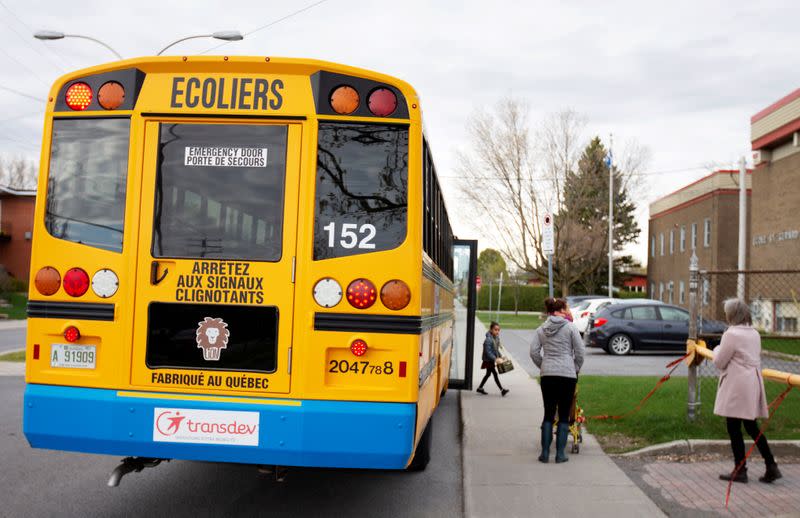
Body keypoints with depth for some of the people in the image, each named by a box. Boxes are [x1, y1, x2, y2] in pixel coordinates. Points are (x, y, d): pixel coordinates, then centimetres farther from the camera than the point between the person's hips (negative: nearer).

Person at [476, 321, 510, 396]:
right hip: (488, 360, -9)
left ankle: (480, 388, 28)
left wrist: (500, 357, 6)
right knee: (495, 374, -8)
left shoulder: (497, 338, 5)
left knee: (488, 374, 17)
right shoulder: (488, 340, -23)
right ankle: (502, 390, -6)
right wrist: (495, 359, -31)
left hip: (492, 360, 9)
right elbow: (488, 352, -26)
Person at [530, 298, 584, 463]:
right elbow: (579, 353, -1)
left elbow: (534, 352, 2)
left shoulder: (541, 329, 10)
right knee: (564, 415, 5)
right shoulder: (570, 327, -1)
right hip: (567, 375, -3)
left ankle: (545, 453, 8)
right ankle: (560, 454, 5)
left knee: (548, 414, 10)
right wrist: (576, 369, 13)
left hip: (547, 375, 3)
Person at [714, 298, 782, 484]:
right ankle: (771, 467, 14)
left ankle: (740, 471, 7)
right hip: (753, 383, 9)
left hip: (736, 386, -8)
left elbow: (719, 362, -10)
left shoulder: (731, 334, -15)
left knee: (734, 428, 1)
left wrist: (717, 350, 9)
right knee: (752, 427, 16)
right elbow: (756, 359, 18)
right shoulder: (754, 334, 11)